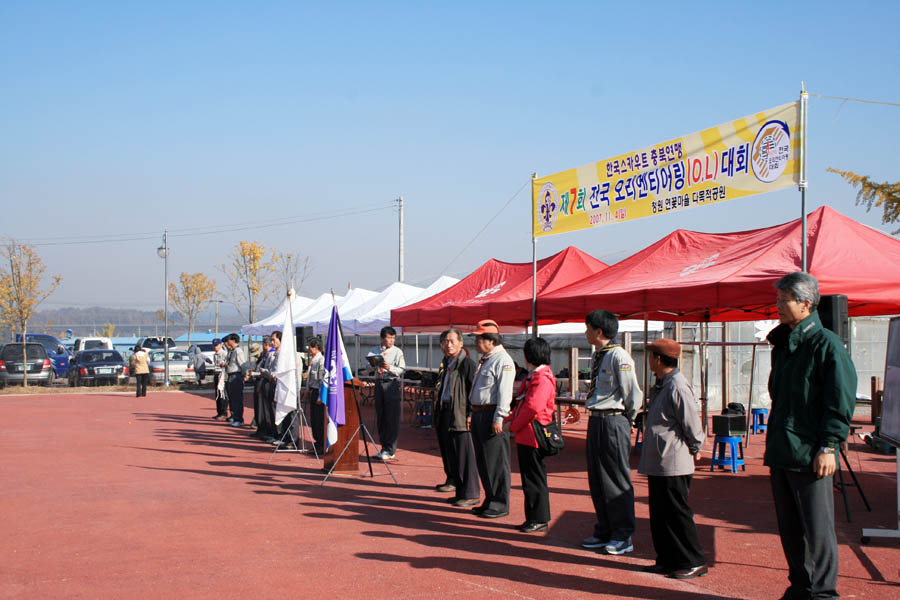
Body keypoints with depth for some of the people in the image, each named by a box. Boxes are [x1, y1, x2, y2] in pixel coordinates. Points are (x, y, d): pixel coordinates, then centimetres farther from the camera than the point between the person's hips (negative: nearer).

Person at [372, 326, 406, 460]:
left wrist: (390, 367, -20)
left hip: (392, 384, -4)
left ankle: (390, 450, -2)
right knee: (380, 417, 8)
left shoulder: (397, 352, 1)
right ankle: (384, 448, 18)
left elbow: (402, 370, -5)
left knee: (392, 418, -6)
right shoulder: (375, 351, 13)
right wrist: (375, 365, -11)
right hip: (379, 383, 4)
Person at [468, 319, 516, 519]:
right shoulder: (484, 360, 18)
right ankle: (490, 501, 23)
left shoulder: (502, 360, -13)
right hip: (479, 414, 10)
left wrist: (498, 419, -22)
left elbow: (504, 392, -19)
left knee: (496, 462, -4)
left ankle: (500, 504, 3)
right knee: (482, 461, 14)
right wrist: (473, 414, 21)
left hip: (492, 415, -10)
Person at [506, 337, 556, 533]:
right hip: (525, 436, 10)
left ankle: (539, 520, 5)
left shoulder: (542, 378, -17)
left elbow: (533, 408, -23)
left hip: (533, 437, -10)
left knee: (534, 479, -2)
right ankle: (533, 517, 21)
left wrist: (514, 426, -13)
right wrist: (511, 419, 8)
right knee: (529, 479, 14)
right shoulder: (532, 376, 15)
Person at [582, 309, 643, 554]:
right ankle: (604, 531, 26)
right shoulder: (597, 357, 12)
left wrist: (626, 420, -3)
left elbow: (633, 393, -15)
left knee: (616, 480, -1)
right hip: (596, 421, 9)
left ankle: (623, 536, 9)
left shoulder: (618, 356, -15)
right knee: (596, 479, 15)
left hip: (613, 422, -9)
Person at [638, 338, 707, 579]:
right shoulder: (662, 385, 13)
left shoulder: (677, 387, -18)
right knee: (659, 514, 14)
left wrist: (694, 449, -5)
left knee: (676, 514, -3)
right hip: (658, 463, 10)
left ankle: (693, 563, 6)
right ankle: (668, 560, 22)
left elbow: (692, 424, -16)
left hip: (673, 465, -10)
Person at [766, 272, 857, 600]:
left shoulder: (826, 344, -9)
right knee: (790, 528, 13)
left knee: (817, 529, -1)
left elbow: (841, 401, -12)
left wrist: (827, 447, -16)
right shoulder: (782, 345, 16)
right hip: (780, 450, 8)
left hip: (810, 455, -8)